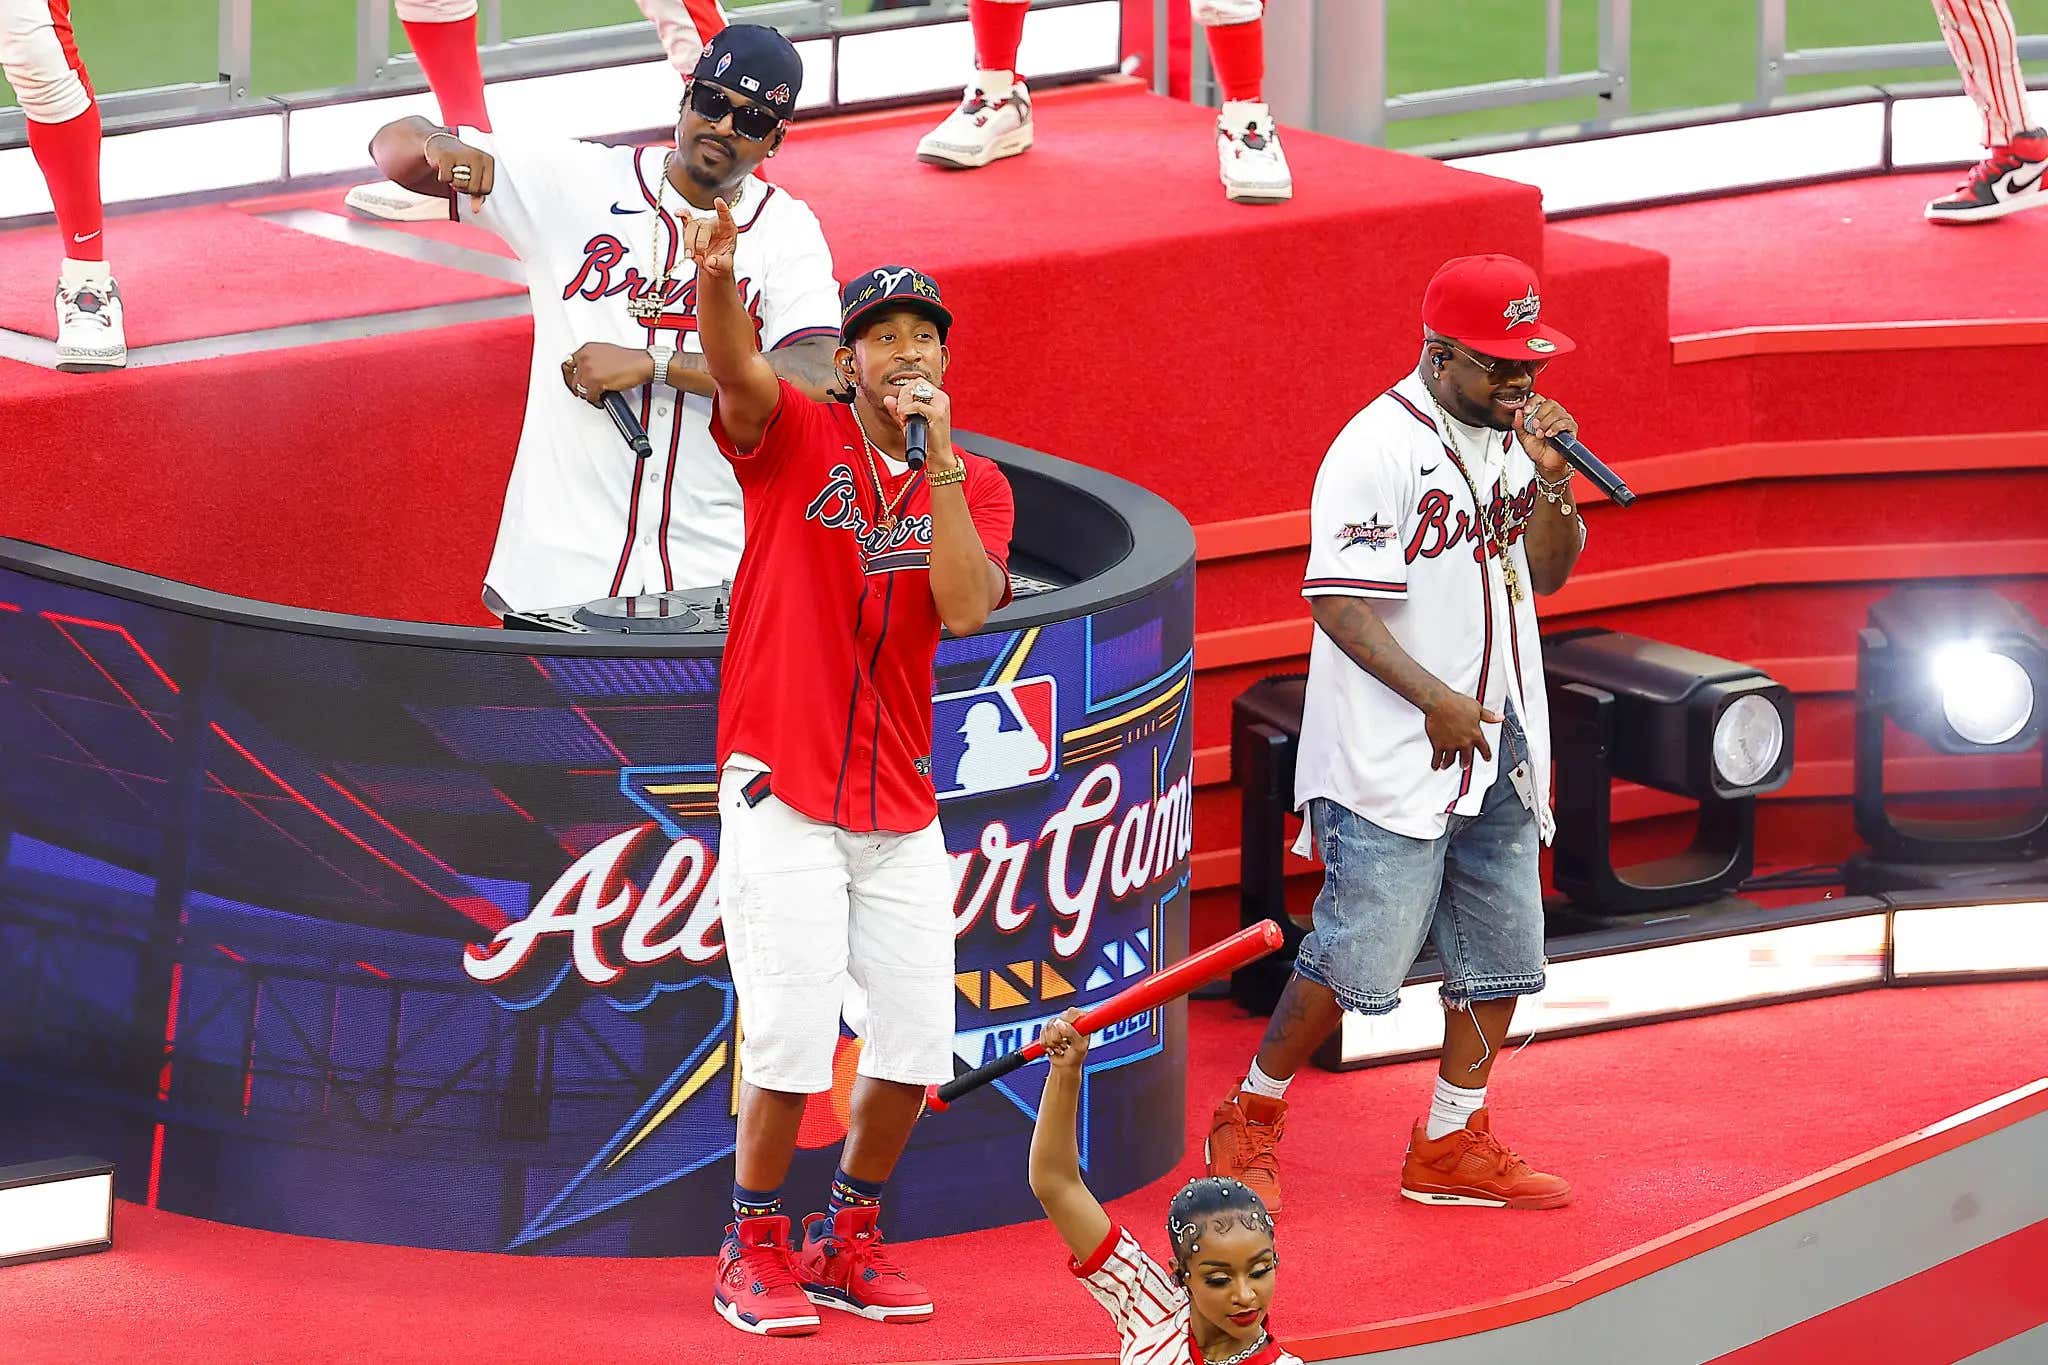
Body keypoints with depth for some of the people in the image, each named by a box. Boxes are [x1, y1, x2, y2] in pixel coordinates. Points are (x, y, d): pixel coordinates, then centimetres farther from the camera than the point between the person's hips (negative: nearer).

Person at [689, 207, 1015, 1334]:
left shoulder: (973, 484, 7)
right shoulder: (795, 438, -3)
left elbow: (965, 607, -11)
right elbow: (736, 368, -25)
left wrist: (937, 458, -16)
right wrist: (715, 274, -46)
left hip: (899, 807, 4)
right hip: (782, 793, -4)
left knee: (914, 1042, 4)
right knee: (793, 1035, -10)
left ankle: (849, 1243, 23)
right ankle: (753, 1250, 6)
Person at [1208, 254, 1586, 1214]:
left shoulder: (1511, 435, 9)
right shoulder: (1378, 448, -15)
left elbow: (1549, 571, 13)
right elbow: (1339, 601, -18)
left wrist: (1551, 481, -5)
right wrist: (1435, 699, -20)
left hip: (1497, 752, 8)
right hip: (1393, 764, -8)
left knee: (1500, 953, 9)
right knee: (1358, 954, -8)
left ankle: (1453, 1145, 20)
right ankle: (1250, 1119, 10)